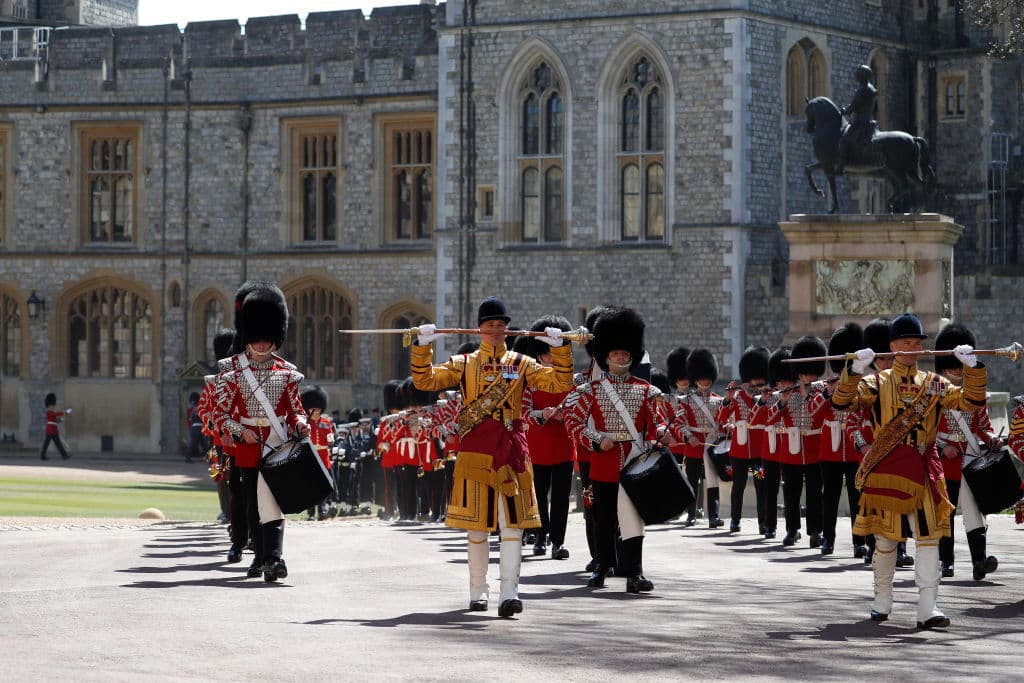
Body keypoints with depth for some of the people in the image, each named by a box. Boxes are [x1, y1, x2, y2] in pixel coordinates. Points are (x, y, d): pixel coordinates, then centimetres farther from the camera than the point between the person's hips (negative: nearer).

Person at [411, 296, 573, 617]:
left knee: (513, 522, -8)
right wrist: (422, 346, -11)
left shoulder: (521, 364, 10)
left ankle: (509, 592, -13)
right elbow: (425, 381, 1)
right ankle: (478, 591, 15)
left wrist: (560, 347, -10)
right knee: (476, 524, 5)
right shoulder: (464, 364, 9)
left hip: (511, 449, 0)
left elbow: (560, 383, 2)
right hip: (475, 450, 0)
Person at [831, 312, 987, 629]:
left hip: (923, 470, 2)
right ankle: (882, 602, 23)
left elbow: (970, 401, 2)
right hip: (885, 470, -1)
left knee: (929, 536, -7)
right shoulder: (877, 383, 4)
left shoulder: (934, 384, 11)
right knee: (884, 537, 7)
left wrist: (973, 367, -12)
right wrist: (855, 370, -23)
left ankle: (928, 608, -11)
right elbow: (841, 402, -8)